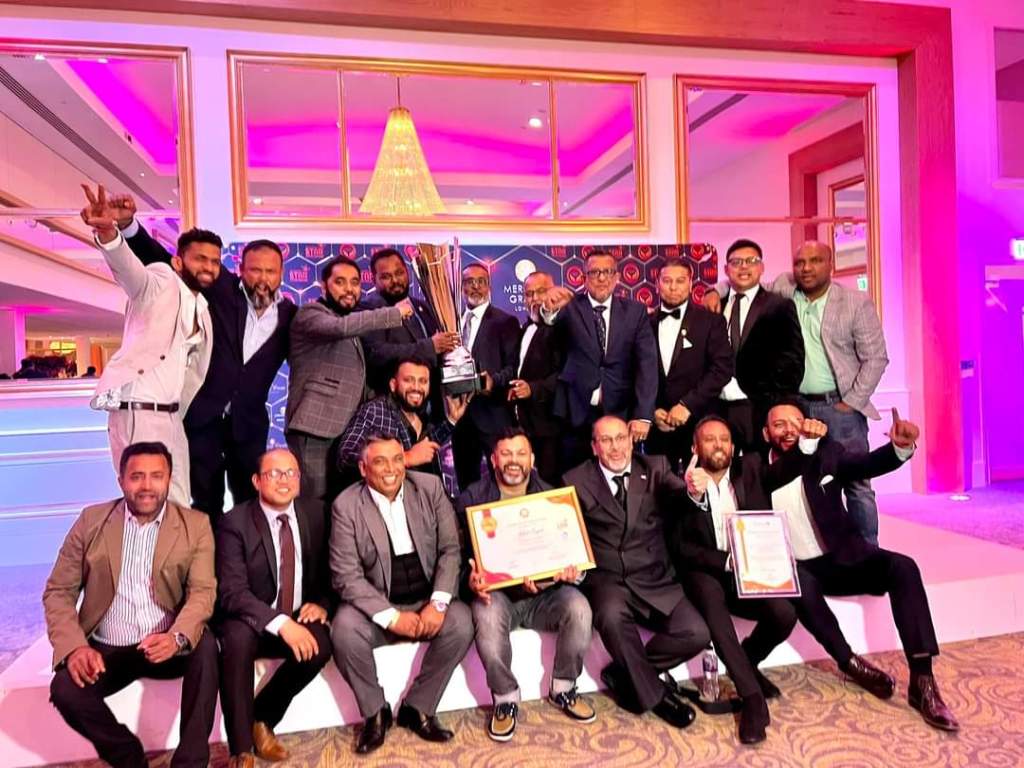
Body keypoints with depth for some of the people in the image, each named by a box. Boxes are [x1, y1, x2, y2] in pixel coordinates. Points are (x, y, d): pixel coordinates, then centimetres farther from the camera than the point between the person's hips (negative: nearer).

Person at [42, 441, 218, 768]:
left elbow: (202, 591, -9)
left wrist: (177, 637, -30)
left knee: (205, 645, -30)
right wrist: (75, 646, -15)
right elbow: (58, 591, 3)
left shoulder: (195, 524, -2)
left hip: (165, 645, -1)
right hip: (105, 648, 2)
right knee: (65, 689, -26)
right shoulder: (91, 520, 3)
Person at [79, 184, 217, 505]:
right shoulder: (161, 282, -5)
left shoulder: (202, 309, 17)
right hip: (137, 411, -8)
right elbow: (129, 268, -28)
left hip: (170, 415, 8)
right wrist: (108, 233, -48)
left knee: (179, 506, 9)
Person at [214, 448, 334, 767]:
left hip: (299, 619, 3)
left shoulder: (314, 513, 0)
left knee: (321, 644, -27)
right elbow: (232, 592, -20)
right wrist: (280, 622, -33)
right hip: (251, 621, -3)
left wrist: (322, 603, -11)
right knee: (237, 637, -34)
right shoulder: (235, 522, -13)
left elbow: (327, 571, 10)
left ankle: (263, 718, -1)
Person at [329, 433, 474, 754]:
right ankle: (375, 712, -1)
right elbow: (347, 576, -13)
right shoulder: (346, 505, -10)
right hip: (377, 605, -1)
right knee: (344, 631, -29)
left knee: (461, 622, -25)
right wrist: (391, 617, -22)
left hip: (426, 599, 2)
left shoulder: (430, 487, -4)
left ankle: (418, 707, -2)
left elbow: (451, 550, -4)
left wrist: (438, 603, -18)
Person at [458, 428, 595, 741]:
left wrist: (571, 570, -21)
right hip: (496, 591, -2)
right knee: (488, 615, -35)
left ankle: (563, 689, 1)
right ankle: (505, 699, -8)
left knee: (578, 607, -27)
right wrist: (471, 578, -26)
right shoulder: (472, 498, 2)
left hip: (546, 590, 2)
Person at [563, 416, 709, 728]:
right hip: (606, 578, -2)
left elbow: (679, 496, -11)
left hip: (655, 579, 2)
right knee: (612, 615, -33)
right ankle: (653, 692, -6)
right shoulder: (576, 480, 1)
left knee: (696, 633, -18)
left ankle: (623, 673, 6)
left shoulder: (655, 468, 6)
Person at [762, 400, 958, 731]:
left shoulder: (825, 453, -2)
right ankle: (851, 663, -11)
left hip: (842, 557, 2)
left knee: (903, 567, -23)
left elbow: (868, 464, -18)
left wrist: (900, 446, -38)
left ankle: (922, 680, -21)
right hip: (797, 568, -1)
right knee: (803, 589, -34)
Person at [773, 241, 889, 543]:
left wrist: (852, 402, -8)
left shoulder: (857, 302, -4)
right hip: (796, 406, 3)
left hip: (840, 407, -2)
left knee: (856, 484, 2)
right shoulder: (783, 289, 4)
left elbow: (876, 358, -3)